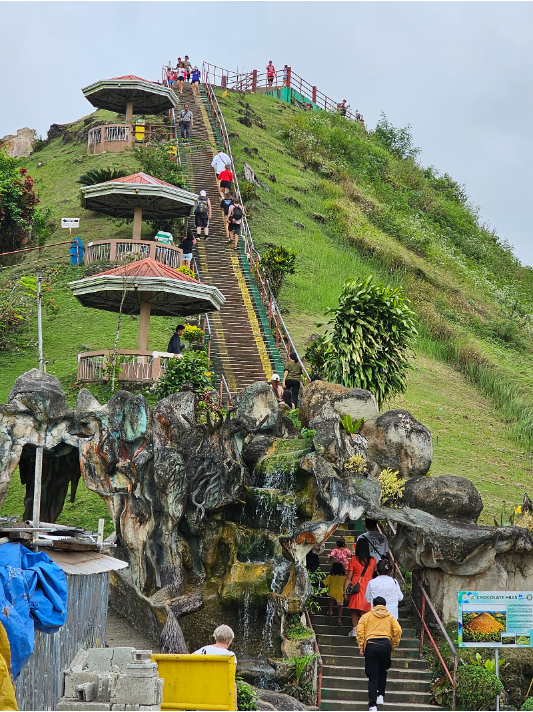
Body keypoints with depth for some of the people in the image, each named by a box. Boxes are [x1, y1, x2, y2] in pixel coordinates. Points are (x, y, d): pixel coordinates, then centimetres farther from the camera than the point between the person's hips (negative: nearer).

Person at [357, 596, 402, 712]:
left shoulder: (366, 616, 15)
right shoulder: (390, 617, 18)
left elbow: (360, 630, 1)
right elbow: (398, 630, 3)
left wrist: (361, 646, 4)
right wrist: (393, 645, 11)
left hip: (371, 645, -1)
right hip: (386, 645, 1)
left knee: (372, 676, -2)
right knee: (382, 672, 24)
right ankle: (381, 695, 25)